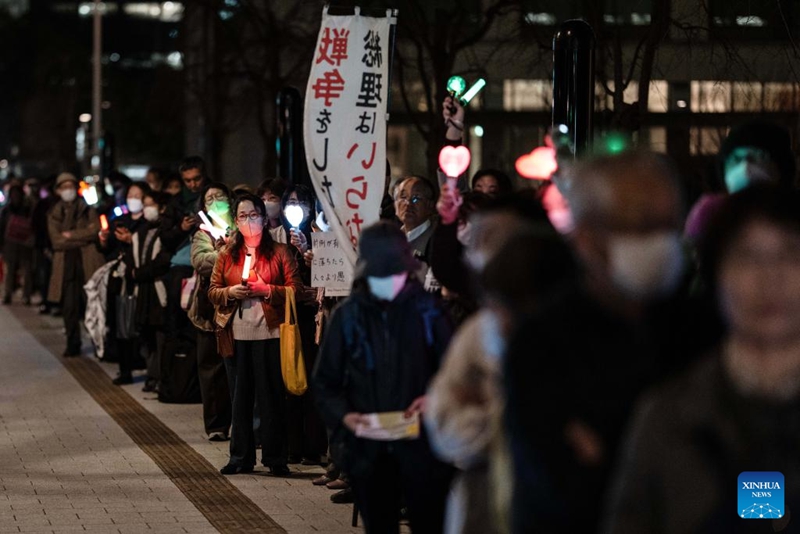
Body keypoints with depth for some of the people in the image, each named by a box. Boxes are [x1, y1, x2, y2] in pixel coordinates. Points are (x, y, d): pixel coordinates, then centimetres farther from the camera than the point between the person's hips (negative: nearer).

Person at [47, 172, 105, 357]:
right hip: (65, 264, 1)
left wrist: (70, 235, -6)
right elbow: (56, 241, 0)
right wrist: (83, 237, -5)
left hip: (88, 263, -1)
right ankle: (73, 345, 3)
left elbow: (96, 231, -4)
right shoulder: (54, 214, 14)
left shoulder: (88, 210, 12)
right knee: (70, 307, -3)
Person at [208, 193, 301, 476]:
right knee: (240, 397, 7)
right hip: (236, 334, 3)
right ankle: (240, 458, 13)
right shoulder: (227, 254, 13)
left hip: (269, 333, -3)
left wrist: (267, 290, -15)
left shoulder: (279, 251, 3)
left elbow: (295, 289, -2)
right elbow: (212, 291, 12)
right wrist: (231, 292, -8)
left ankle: (276, 458, 5)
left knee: (272, 397, -1)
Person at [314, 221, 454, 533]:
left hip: (421, 445, -1)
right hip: (367, 448, 2)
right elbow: (325, 381, 7)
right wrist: (343, 416, -12)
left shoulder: (427, 310, -1)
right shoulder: (348, 316, 1)